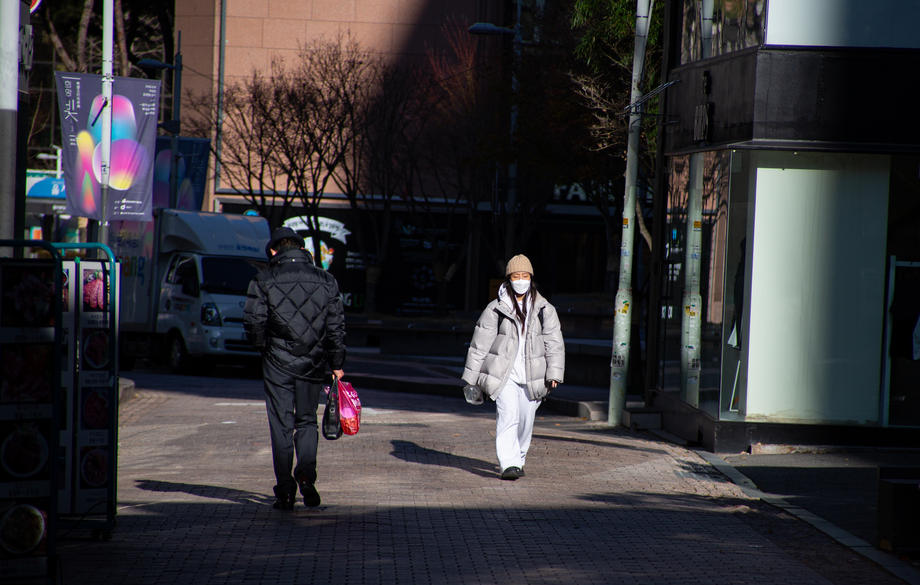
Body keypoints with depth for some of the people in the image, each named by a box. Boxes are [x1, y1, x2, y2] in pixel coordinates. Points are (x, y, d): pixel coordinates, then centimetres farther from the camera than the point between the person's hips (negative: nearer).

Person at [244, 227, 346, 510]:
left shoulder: (264, 281, -3)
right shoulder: (325, 281, 4)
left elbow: (254, 322, -8)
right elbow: (336, 326, 4)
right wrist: (337, 364, 11)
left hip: (278, 363, -2)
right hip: (313, 364, 2)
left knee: (281, 425, 5)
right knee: (307, 420, 15)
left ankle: (285, 491, 2)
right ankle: (306, 473, -7)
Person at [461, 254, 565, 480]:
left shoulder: (544, 310, 5)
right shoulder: (495, 309, 0)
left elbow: (554, 344, 3)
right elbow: (480, 344, 3)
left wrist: (554, 374, -9)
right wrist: (471, 379, 2)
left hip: (531, 376, 2)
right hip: (504, 375, -2)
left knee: (526, 421, 8)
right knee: (508, 417, -17)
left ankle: (519, 459, 30)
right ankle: (509, 464, -22)